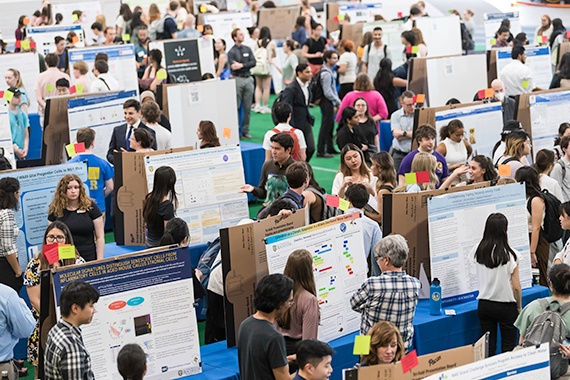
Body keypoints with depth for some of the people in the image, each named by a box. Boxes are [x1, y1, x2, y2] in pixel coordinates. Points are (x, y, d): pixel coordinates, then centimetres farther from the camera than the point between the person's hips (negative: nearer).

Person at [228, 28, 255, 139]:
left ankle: (245, 131, 12)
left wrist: (242, 65, -12)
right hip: (237, 79, -5)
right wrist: (246, 65, -14)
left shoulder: (247, 49, 13)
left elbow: (254, 62, 0)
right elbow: (233, 67, -14)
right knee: (236, 107, -5)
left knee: (247, 107, 6)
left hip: (248, 79, 5)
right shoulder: (231, 52, -2)